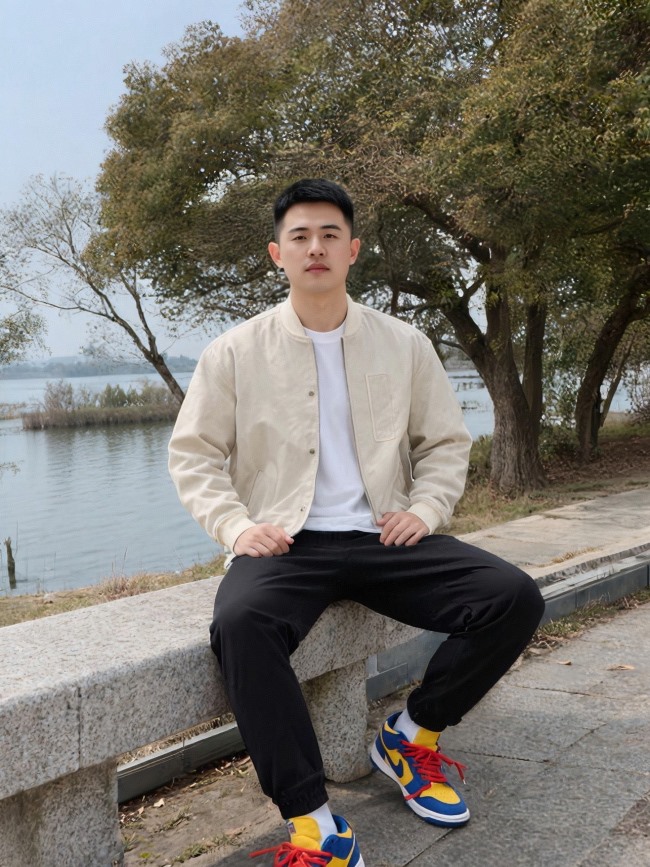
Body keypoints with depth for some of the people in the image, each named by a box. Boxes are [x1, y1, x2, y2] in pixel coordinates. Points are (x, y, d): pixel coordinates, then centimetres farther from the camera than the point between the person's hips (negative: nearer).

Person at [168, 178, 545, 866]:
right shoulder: (235, 352, 5)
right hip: (284, 543, -2)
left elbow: (446, 442, 16)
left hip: (384, 538, 3)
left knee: (514, 598, -19)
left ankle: (410, 738, 3)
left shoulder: (404, 345, 10)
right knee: (240, 623, -37)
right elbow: (192, 453, 6)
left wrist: (425, 509, -2)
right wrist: (236, 526, -9)